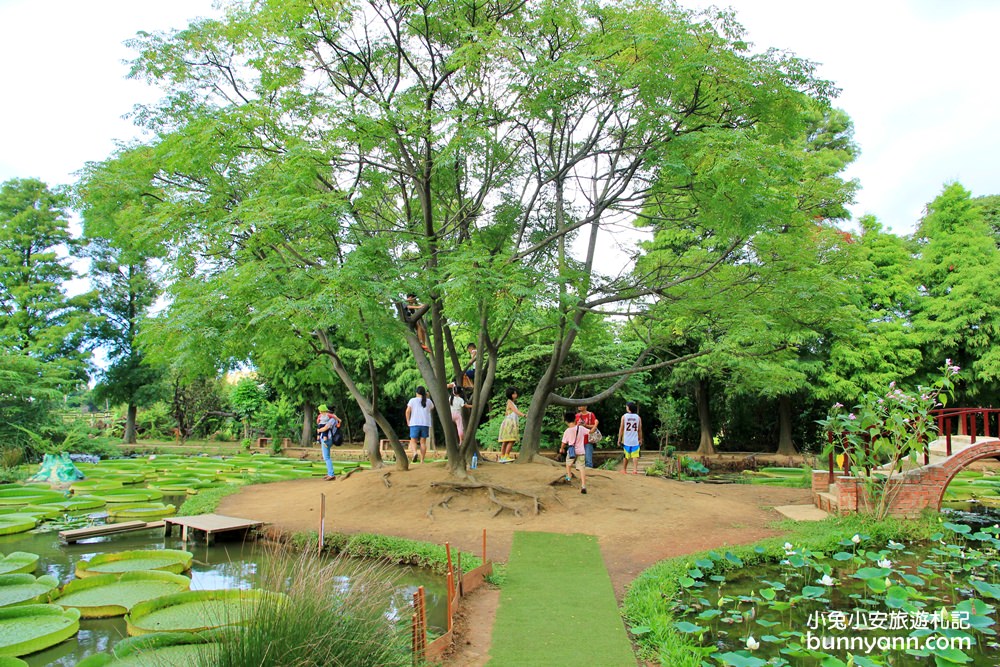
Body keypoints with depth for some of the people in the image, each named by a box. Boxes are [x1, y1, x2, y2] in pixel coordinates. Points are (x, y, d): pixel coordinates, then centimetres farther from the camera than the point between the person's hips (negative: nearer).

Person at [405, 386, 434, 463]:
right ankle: (422, 459, 4)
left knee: (413, 441, 3)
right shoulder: (428, 401, 8)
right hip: (425, 424, 2)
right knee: (423, 442, 6)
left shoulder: (413, 400, 1)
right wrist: (427, 397, 27)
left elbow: (408, 411, -7)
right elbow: (432, 408, 28)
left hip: (415, 423, -2)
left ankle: (414, 453, -24)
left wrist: (408, 421, 3)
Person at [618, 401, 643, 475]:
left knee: (626, 455, 13)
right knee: (635, 455, 1)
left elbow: (621, 428, -3)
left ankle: (624, 469, 26)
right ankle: (635, 469, -14)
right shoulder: (638, 417, 1)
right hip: (635, 440, 0)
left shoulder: (624, 416, -3)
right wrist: (640, 439, 14)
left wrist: (619, 439, 4)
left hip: (626, 440, 0)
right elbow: (640, 430, 4)